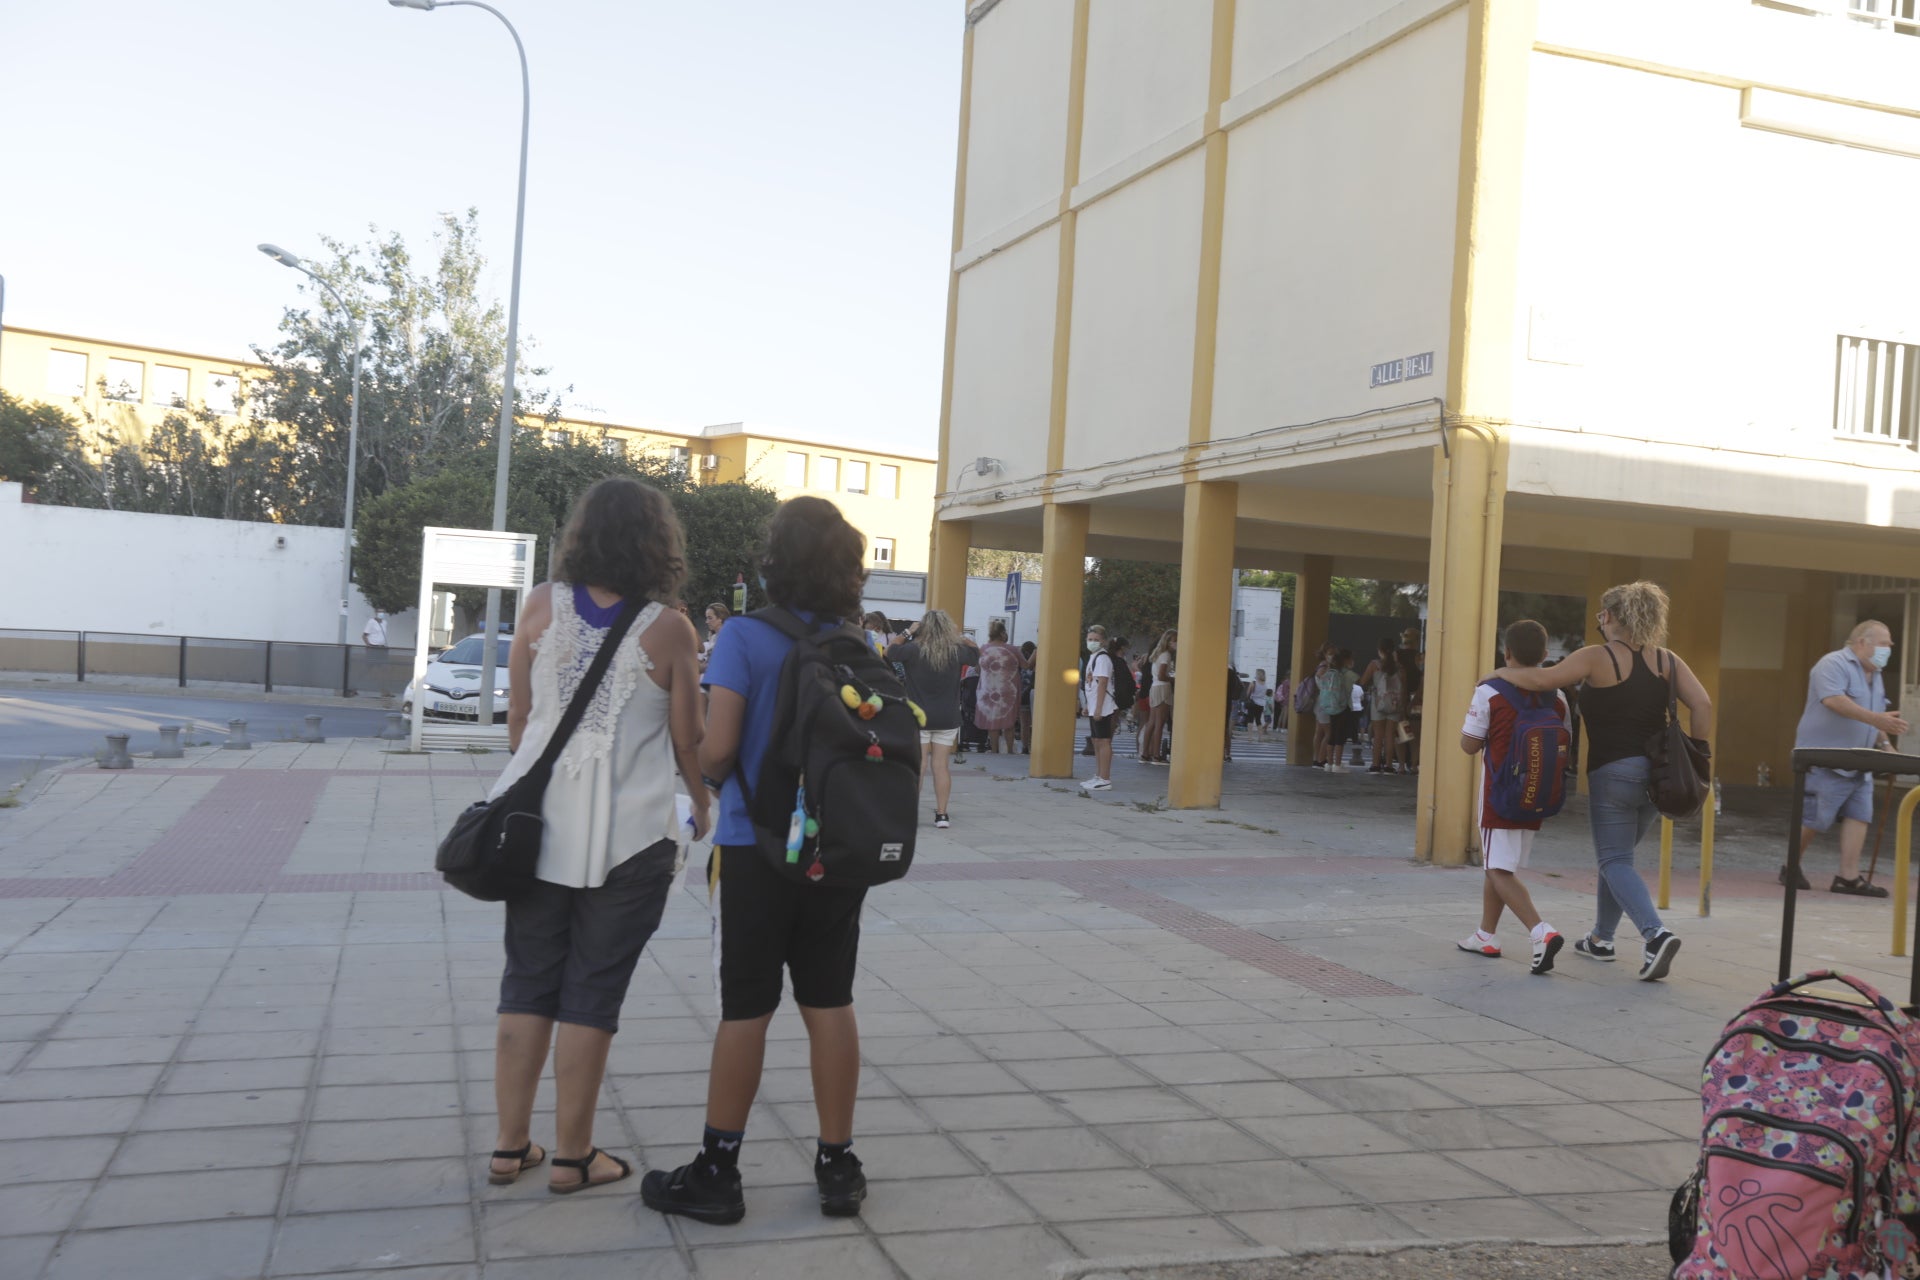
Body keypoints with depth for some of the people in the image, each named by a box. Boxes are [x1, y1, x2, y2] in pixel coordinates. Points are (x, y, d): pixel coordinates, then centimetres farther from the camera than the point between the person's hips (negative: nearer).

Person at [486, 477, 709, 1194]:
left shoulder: (542, 607, 0)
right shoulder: (668, 629, -7)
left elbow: (516, 722, 6)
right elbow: (688, 742, -1)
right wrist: (703, 808, 18)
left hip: (541, 824, 3)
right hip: (628, 832, -3)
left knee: (527, 984, 14)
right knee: (591, 993, 6)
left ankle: (510, 1147, 22)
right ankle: (572, 1157, 16)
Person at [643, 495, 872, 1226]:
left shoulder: (745, 638, -12)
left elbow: (716, 751, -16)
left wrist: (709, 776, 5)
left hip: (755, 849, -3)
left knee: (746, 1009, 4)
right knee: (830, 1004, 11)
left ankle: (717, 1173, 15)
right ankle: (838, 1168, 18)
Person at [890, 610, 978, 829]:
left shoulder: (913, 650, -11)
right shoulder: (957, 652, -4)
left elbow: (888, 653, 5)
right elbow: (976, 651, 16)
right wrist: (958, 636, 15)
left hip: (918, 718, -1)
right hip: (948, 719, 2)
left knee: (918, 764, 2)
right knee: (941, 765, 5)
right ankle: (941, 814, 6)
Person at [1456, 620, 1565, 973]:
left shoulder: (1489, 692, -12)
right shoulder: (1557, 698, 1)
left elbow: (1470, 745, -8)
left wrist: (1463, 730, 11)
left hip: (1500, 795, -5)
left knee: (1500, 871, -5)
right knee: (1496, 865, 19)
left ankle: (1541, 931, -25)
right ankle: (1485, 935, 28)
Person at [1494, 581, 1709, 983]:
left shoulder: (1597, 658, -8)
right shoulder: (1667, 661, 6)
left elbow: (1540, 680, -11)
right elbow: (1702, 705, -2)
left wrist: (1502, 673, 6)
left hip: (1613, 773, -6)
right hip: (1659, 775, 6)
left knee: (1615, 861, -1)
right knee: (1616, 855, 21)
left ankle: (1655, 934, -22)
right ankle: (1600, 937, 30)